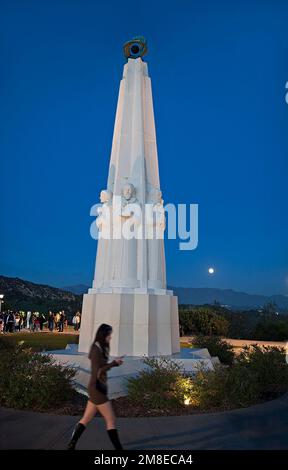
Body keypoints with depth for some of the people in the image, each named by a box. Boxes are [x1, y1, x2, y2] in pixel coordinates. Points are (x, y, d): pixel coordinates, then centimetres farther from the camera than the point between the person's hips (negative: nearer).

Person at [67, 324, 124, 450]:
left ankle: (71, 445, 26)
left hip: (99, 388, 9)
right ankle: (118, 447, 9)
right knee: (111, 420, 0)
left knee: (86, 419, 17)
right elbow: (97, 371, -22)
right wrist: (114, 363, -18)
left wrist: (114, 363, 0)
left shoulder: (100, 349, 9)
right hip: (97, 389, -9)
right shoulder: (96, 350, -19)